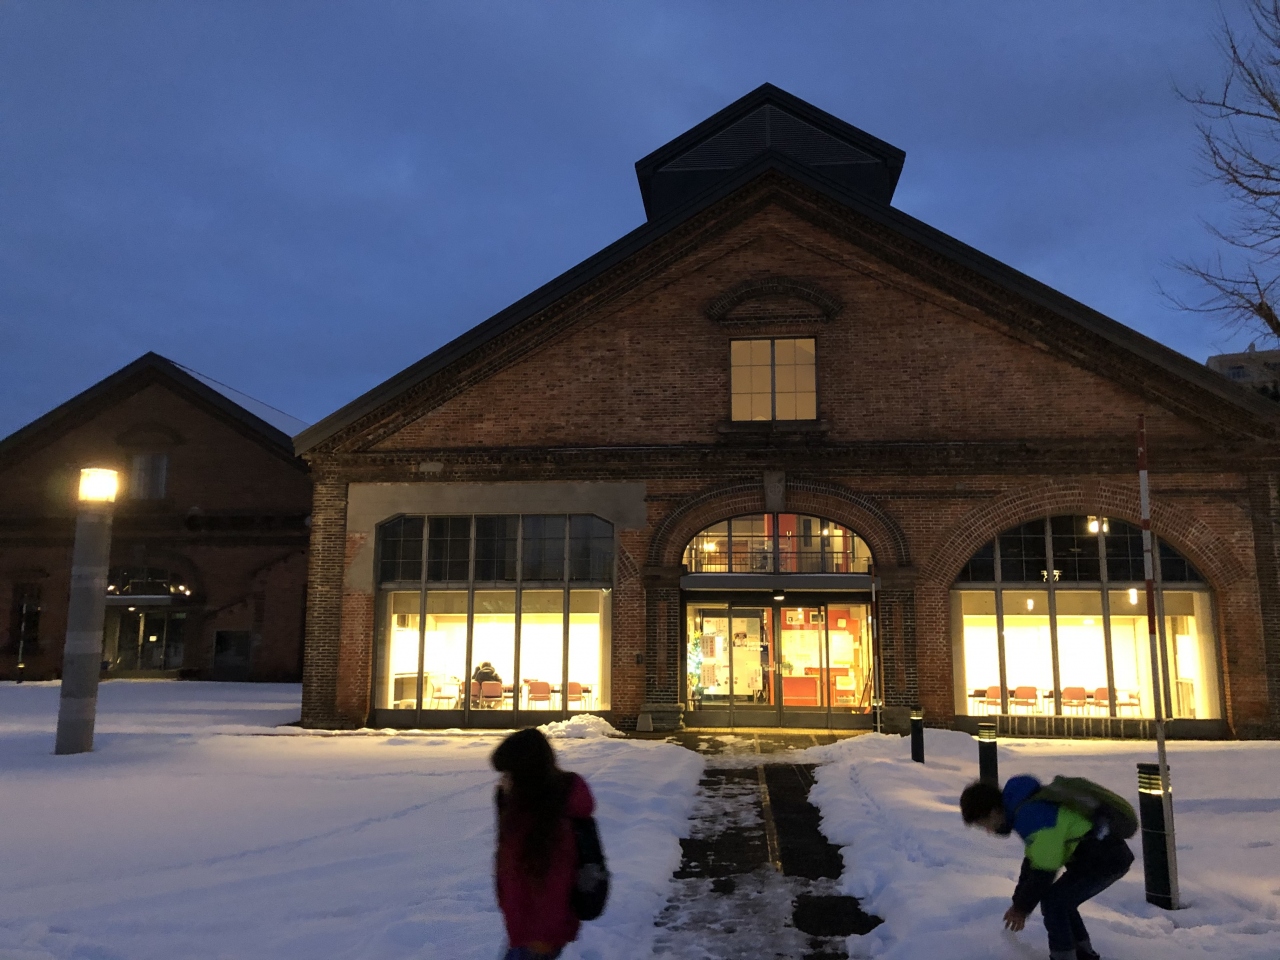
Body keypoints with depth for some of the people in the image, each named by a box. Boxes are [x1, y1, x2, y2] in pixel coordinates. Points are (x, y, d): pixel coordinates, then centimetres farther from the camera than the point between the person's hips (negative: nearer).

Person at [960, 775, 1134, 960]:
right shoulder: (1026, 809, 8)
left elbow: (1044, 869, -20)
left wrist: (1022, 908, -6)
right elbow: (1032, 860, 17)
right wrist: (1019, 904, 18)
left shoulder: (1031, 817, -24)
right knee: (1061, 900, 18)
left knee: (1052, 901, -8)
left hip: (1104, 860, -10)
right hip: (1109, 854, 10)